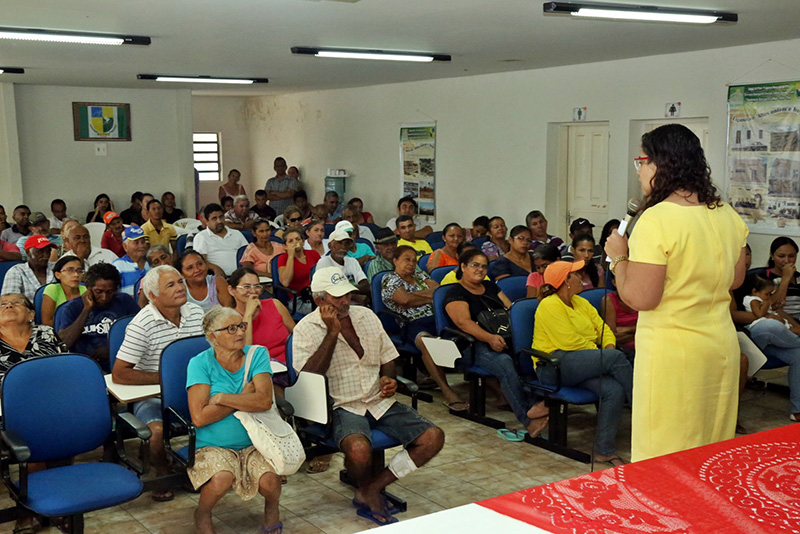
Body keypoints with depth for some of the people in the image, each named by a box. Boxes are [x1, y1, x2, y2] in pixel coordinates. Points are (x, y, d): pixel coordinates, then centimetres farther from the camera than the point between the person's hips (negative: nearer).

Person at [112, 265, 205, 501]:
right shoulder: (142, 324, -16)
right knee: (158, 431, -33)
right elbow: (119, 374, -16)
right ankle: (162, 474, 2)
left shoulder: (196, 313, 2)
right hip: (152, 396, -4)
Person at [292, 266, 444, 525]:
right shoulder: (306, 329, -3)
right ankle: (366, 489, -1)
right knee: (359, 448, -37)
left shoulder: (366, 316, 13)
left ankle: (373, 487, -6)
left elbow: (387, 358, 22)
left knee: (434, 437, -13)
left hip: (379, 402, 6)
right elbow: (309, 376, -16)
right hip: (342, 406, -5)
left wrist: (388, 379, 0)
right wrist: (332, 332, -16)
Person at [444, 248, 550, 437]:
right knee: (505, 363, -37)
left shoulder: (490, 287, 27)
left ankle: (537, 405, -47)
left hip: (505, 339, 6)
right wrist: (490, 338, -26)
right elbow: (464, 322, -10)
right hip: (477, 346, -5)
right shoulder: (456, 294, 6)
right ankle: (528, 417, -45)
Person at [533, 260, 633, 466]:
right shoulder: (549, 306, -6)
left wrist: (609, 348, -6)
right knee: (616, 357, -26)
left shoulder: (581, 303, 21)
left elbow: (603, 329, 17)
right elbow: (570, 342, -14)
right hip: (555, 366, -8)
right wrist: (605, 356, -5)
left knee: (615, 390, -24)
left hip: (584, 366, 8)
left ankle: (604, 450, -17)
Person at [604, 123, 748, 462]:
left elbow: (639, 298, -19)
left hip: (671, 351, -7)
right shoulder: (726, 214, 4)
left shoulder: (656, 221, -18)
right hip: (722, 345, 7)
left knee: (664, 457, 5)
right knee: (712, 453, 19)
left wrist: (619, 257, -5)